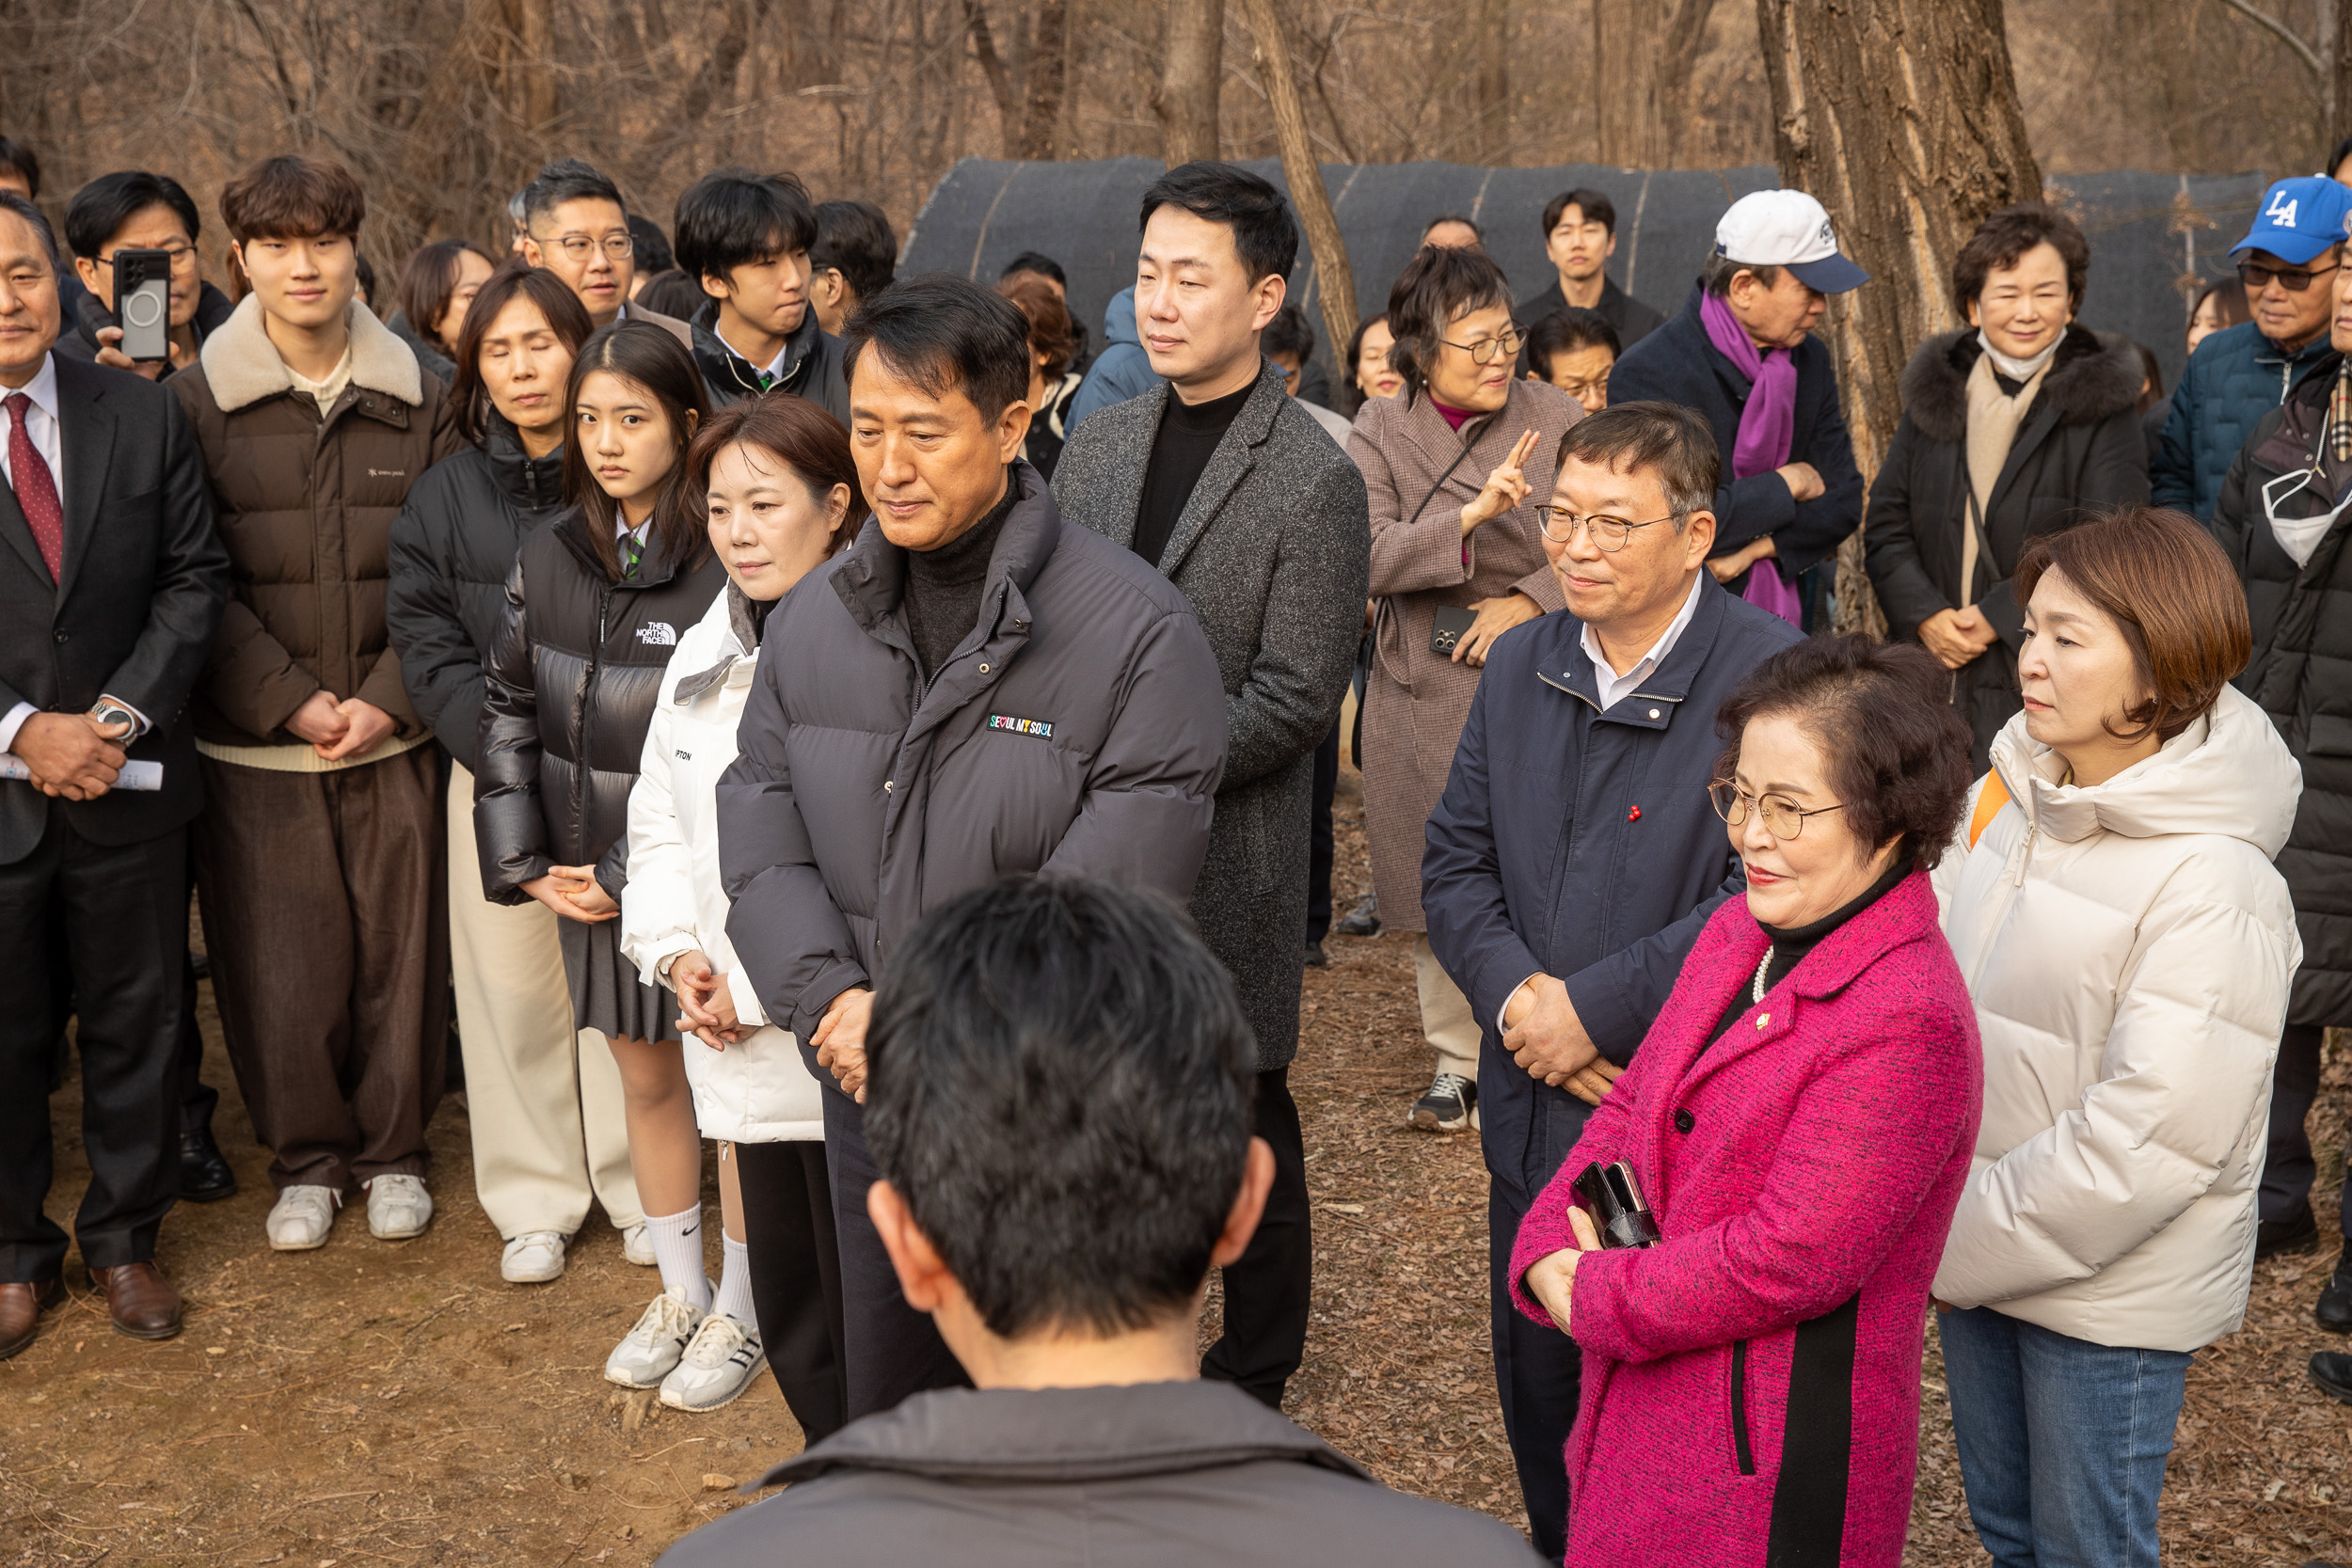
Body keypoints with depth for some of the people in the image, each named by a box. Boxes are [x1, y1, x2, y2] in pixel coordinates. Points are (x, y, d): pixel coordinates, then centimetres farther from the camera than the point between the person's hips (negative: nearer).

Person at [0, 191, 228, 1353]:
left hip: (128, 780, 2)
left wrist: (119, 715, -12)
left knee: (137, 1019, 13)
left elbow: (193, 579, 0)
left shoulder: (142, 415, 0)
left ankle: (123, 1238, 30)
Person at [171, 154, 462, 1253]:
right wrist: (291, 702, -11)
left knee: (401, 948, 6)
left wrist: (385, 699, -8)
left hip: (393, 738, 1)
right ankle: (305, 1159, 23)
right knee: (280, 961, 3)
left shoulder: (419, 398, 3)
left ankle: (395, 1150, 25)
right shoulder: (196, 403, -1)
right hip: (253, 744, -1)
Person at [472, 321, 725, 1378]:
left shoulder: (724, 566, -16)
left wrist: (640, 876, -15)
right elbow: (506, 711, 7)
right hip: (588, 878, 6)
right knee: (644, 1079, 18)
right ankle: (679, 1291, 35)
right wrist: (529, 865, 0)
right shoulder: (547, 557, 3)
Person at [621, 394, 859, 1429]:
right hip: (739, 1036, 7)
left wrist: (757, 984, -14)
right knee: (790, 1313, 15)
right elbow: (660, 825, 20)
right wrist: (678, 954, 4)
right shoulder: (703, 656, 12)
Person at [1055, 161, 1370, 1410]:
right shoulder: (1100, 445, 8)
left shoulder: (1314, 482, -10)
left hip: (1225, 862, -5)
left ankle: (1254, 1374, 27)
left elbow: (1292, 698, -14)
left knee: (1242, 1126, 9)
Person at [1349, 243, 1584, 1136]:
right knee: (1437, 892, 9)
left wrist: (1530, 601, -13)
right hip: (1419, 694, 2)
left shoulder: (1556, 422, -1)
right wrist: (1471, 516, -25)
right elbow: (1371, 558, -12)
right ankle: (1458, 1059, 25)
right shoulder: (1380, 433, 0)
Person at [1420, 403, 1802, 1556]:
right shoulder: (1519, 665, 8)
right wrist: (1516, 994, -10)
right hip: (1534, 1115, 7)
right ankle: (1557, 1549, 43)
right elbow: (1456, 858, 8)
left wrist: (1596, 1007, -19)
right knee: (1538, 1386, 21)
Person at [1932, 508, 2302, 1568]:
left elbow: (2149, 1137, -25)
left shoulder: (2213, 886, -22)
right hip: (1973, 1253, 6)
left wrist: (1962, 1244, -18)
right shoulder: (2007, 800, -2)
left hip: (2110, 1292, -6)